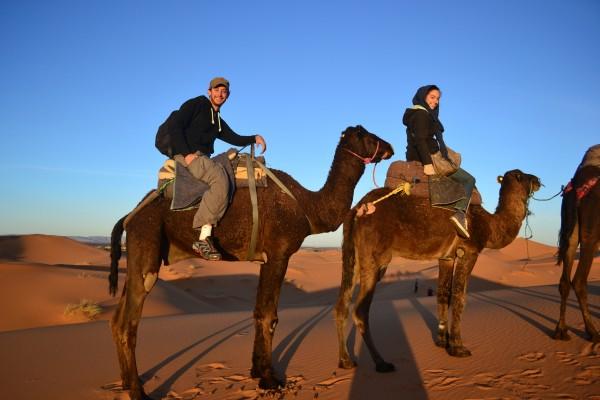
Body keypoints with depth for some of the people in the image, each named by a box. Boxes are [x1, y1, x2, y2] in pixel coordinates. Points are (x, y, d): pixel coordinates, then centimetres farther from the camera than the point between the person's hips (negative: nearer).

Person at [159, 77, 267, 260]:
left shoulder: (219, 121, 26)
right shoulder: (196, 104, 2)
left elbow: (234, 138, 25)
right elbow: (174, 124, -8)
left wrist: (254, 138, 7)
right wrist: (187, 153, -17)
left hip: (202, 158, 9)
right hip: (186, 155, -9)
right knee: (220, 179, -32)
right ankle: (203, 238, -38)